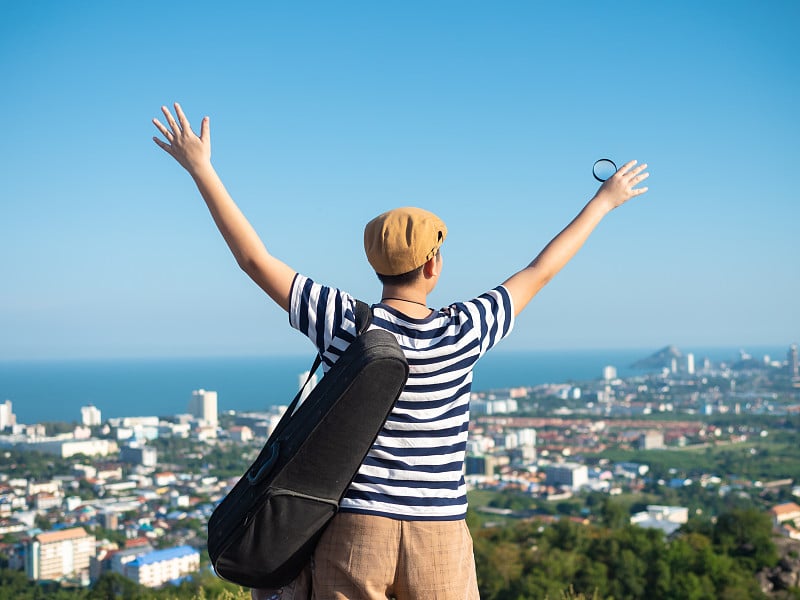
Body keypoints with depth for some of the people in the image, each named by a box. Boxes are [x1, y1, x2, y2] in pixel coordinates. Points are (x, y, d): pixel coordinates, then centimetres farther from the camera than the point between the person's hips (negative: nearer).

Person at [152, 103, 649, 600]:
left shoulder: (343, 322, -8)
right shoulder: (463, 332, -5)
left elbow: (255, 258, -3)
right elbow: (540, 272, 8)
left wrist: (200, 166, 5)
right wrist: (604, 201, 21)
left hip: (356, 534, 0)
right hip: (440, 541, 0)